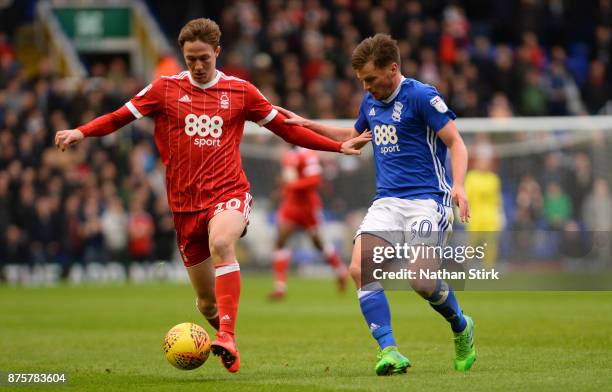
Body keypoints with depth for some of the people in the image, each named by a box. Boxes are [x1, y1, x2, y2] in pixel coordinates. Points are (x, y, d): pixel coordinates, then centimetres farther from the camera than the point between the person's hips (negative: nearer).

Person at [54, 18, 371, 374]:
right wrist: (80, 133, -13)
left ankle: (227, 337, -42)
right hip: (185, 203, 2)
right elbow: (119, 118, 4)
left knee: (221, 244, -36)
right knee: (207, 301, 4)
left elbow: (288, 129, 14)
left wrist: (339, 147, 10)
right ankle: (229, 350, 31)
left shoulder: (240, 91, 6)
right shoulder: (165, 89, 6)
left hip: (229, 193, -2)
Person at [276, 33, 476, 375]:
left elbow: (456, 143, -9)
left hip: (426, 199, -7)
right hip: (387, 202, 7)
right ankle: (389, 350, -19)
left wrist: (458, 186, -25)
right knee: (360, 269, -17)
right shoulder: (371, 102, 15)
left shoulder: (422, 96, -8)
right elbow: (352, 136, 36)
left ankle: (462, 328, 11)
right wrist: (306, 124, 31)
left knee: (422, 280, -21)